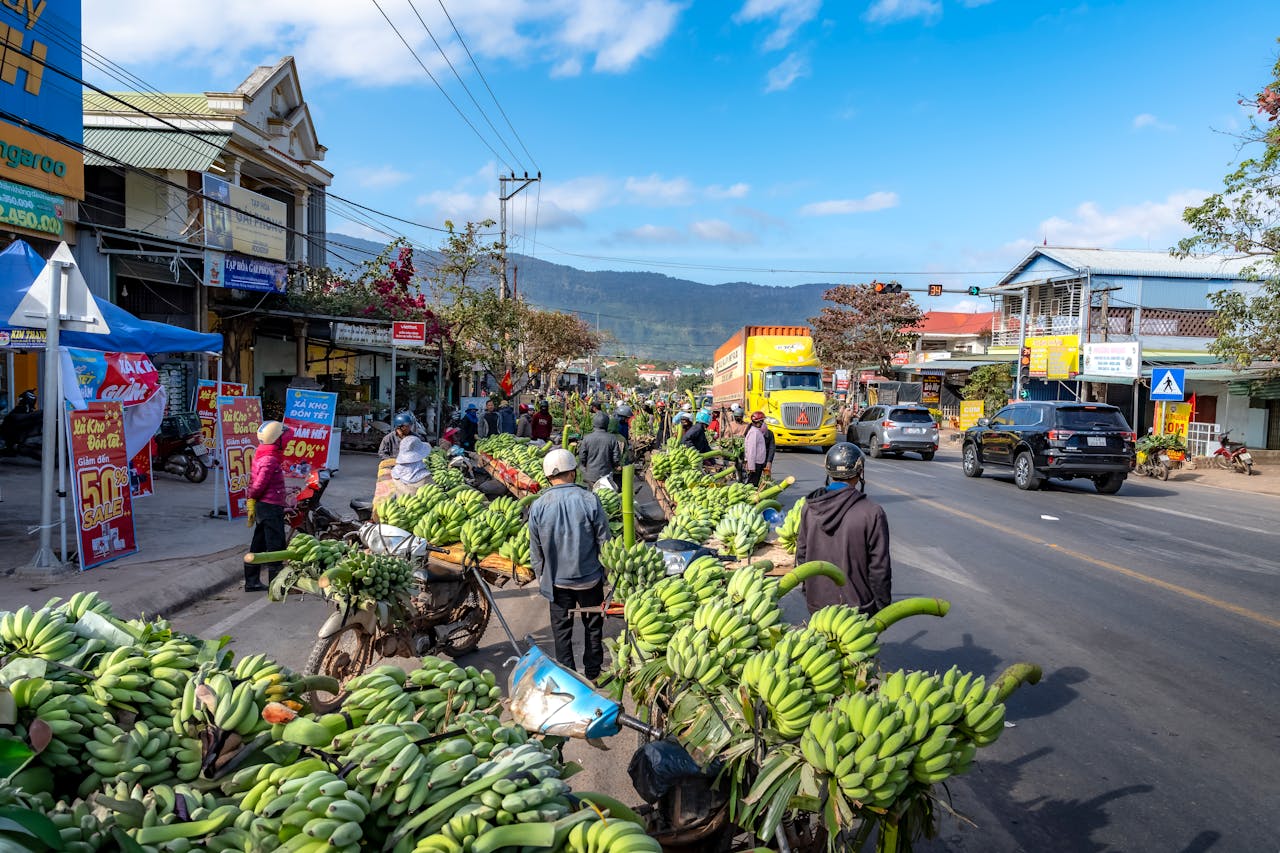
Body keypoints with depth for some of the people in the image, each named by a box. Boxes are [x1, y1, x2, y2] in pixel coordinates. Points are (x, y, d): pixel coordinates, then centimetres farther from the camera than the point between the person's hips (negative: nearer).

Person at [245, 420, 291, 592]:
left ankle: (252, 581, 24)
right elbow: (259, 485, -20)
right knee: (276, 545, -4)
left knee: (259, 544, 16)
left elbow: (254, 483, 15)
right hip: (271, 507, -10)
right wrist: (253, 497, -2)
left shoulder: (261, 455, 10)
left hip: (262, 506, 10)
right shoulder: (270, 460, -19)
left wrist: (251, 501, 18)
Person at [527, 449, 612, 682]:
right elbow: (604, 541, -8)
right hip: (589, 578, 0)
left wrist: (541, 577, 14)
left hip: (557, 580, 1)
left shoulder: (538, 507, -10)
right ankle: (593, 673, 31)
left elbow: (535, 551, -1)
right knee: (593, 627, 18)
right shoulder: (589, 500, -15)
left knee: (562, 629, 15)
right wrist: (605, 571, 8)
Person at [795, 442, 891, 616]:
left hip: (816, 604, 4)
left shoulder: (809, 507, -3)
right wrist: (882, 605, 0)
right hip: (857, 606, -4)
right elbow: (879, 567, -12)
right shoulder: (872, 512, -16)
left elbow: (801, 554, 6)